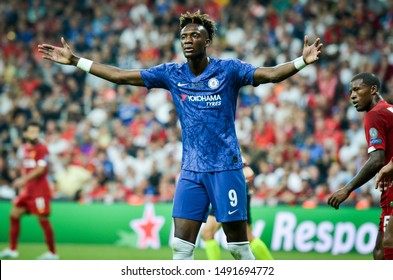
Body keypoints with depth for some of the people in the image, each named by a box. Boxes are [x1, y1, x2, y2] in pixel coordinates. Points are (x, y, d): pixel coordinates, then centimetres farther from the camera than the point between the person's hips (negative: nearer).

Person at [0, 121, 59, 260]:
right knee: (14, 215, 6)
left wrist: (24, 179, -27)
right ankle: (12, 250, 14)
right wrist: (23, 186, 18)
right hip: (28, 189, 8)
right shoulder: (24, 148, 12)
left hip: (40, 190, -8)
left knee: (43, 220, -6)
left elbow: (41, 169, -21)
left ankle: (52, 253, 2)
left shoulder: (41, 149, -11)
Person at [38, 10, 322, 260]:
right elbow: (119, 75, 8)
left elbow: (271, 73, -18)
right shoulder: (172, 73, 5)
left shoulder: (228, 70, -5)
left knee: (238, 244, 1)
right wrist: (75, 60, 6)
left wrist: (302, 61, -35)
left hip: (226, 167, -3)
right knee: (181, 245, -3)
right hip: (191, 170, 4)